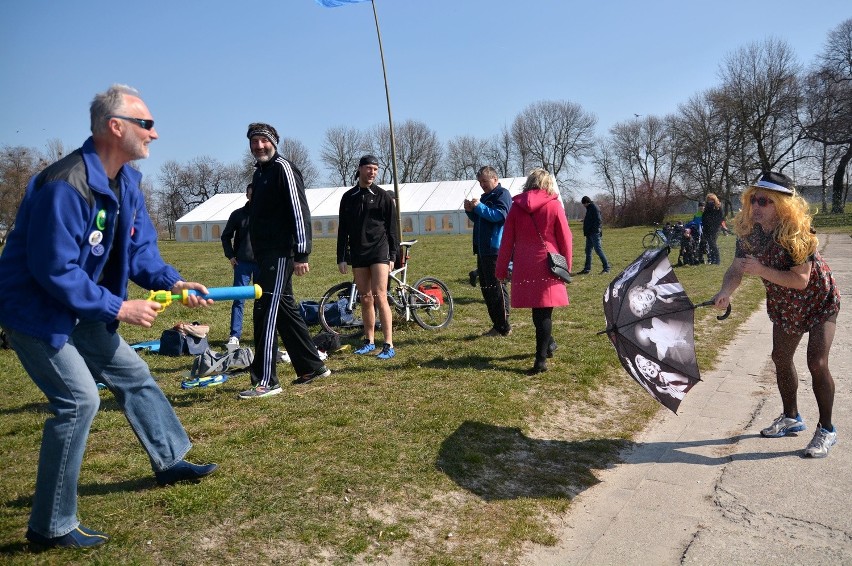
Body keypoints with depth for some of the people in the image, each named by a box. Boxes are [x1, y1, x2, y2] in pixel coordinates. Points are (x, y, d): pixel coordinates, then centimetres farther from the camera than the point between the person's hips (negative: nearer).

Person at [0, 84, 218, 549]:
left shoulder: (127, 181, 1)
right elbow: (55, 270, -29)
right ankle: (51, 526, 1)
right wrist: (119, 308, -24)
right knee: (79, 399, -14)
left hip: (80, 308, 9)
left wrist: (171, 281, -10)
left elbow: (139, 246, 6)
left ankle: (170, 461, 33)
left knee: (133, 375, 14)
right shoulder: (66, 186, -28)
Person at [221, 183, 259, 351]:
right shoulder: (238, 214, 5)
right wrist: (230, 256, 4)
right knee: (239, 299, -3)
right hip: (243, 263, 0)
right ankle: (234, 336, -1)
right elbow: (226, 236, 13)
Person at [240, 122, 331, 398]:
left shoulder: (283, 168, -8)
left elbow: (299, 211, -16)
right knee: (285, 309, 13)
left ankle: (265, 381, -7)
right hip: (265, 253, 10)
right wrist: (258, 254, 20)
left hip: (280, 254, -10)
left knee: (266, 311, -11)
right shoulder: (260, 172, 20)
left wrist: (302, 254, -21)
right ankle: (313, 367, 23)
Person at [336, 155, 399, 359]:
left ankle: (389, 345, -11)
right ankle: (369, 341, 18)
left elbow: (392, 228, 3)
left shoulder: (383, 196, 2)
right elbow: (343, 230, 12)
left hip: (379, 251, -4)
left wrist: (393, 256, -2)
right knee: (365, 298, 8)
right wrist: (341, 258, 7)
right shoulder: (348, 197, 10)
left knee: (379, 296, -12)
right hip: (357, 254, 4)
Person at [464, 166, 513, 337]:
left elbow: (499, 215, -19)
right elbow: (478, 219, 24)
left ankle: (504, 327, -2)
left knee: (497, 287, -8)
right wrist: (470, 210, 5)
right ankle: (497, 325, 18)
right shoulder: (485, 196, 22)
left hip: (495, 250, -10)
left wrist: (479, 206, -21)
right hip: (483, 249, 10)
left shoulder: (502, 194, -5)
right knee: (486, 287, 11)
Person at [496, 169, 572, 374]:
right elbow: (565, 239, 1)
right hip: (547, 267, -2)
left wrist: (501, 269, 12)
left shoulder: (516, 207, 5)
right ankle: (541, 359, 0)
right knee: (544, 311, 1)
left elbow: (507, 240, 5)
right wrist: (566, 266, 13)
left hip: (524, 268, 2)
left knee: (538, 310, 17)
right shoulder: (554, 206, -1)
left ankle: (548, 344, 35)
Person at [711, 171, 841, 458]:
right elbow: (736, 268, -15)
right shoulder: (748, 232, -14)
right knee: (781, 358, 14)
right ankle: (791, 417, 34)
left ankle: (826, 430, 5)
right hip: (784, 305, 7)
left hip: (818, 302, -6)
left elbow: (801, 280, -32)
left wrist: (762, 270, -40)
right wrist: (725, 292, -34)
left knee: (817, 363, -13)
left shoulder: (797, 233, -30)